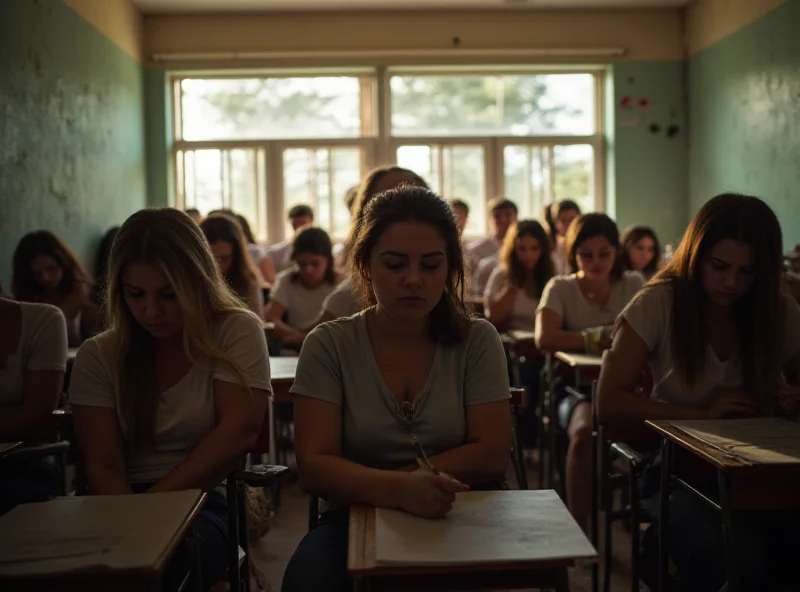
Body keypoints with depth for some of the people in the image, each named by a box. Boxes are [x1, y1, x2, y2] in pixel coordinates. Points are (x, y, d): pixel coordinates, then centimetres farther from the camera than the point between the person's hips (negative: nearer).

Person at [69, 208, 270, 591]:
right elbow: (104, 468, -1)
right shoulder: (97, 357, 6)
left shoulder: (237, 332, 1)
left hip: (207, 506, -2)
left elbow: (239, 432, -10)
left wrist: (154, 503, -15)